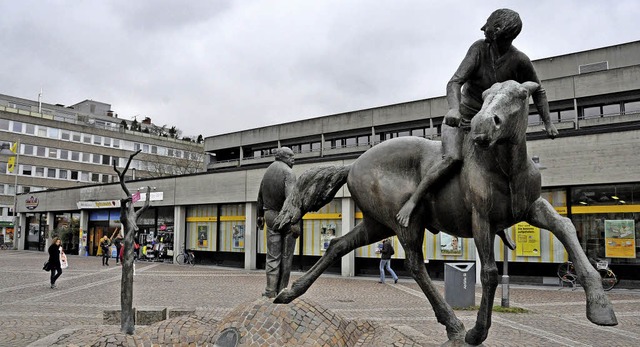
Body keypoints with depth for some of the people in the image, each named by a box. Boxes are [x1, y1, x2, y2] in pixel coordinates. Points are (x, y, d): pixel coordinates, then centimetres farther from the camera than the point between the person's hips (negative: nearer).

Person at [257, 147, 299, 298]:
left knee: (273, 256, 5)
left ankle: (271, 290, -3)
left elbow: (260, 196, 21)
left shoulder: (267, 172, 12)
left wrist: (260, 215, 32)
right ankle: (282, 290, 9)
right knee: (286, 256, 4)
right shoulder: (288, 173, -12)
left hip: (271, 216, 6)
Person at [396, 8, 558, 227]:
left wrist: (548, 123, -1)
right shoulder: (480, 48, -15)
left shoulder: (520, 61, -12)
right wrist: (454, 109, -44)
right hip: (459, 119, -3)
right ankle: (411, 202, -24)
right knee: (452, 159, -28)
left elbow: (538, 91, 5)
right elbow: (455, 82, -25)